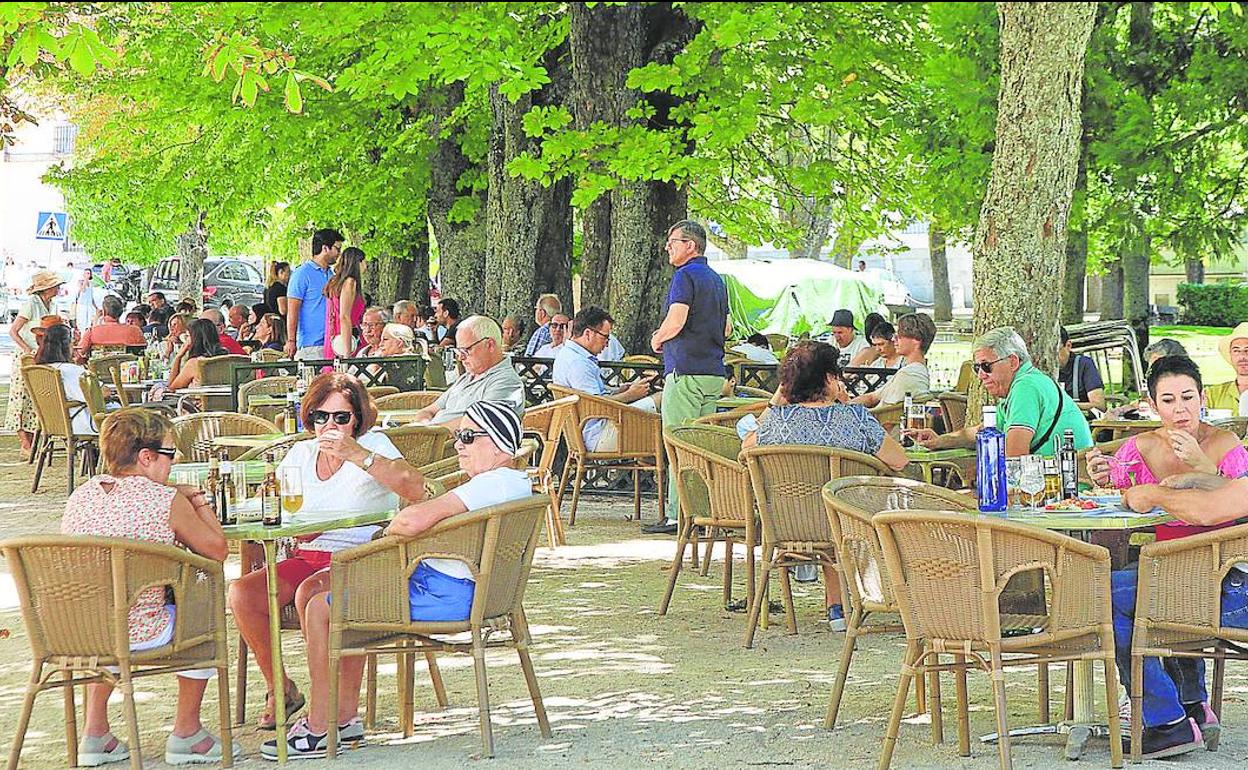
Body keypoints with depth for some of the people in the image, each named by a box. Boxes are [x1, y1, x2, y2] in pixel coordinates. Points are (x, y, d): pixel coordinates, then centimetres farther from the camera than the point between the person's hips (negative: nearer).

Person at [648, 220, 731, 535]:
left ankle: (677, 515, -10)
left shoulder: (685, 276, -10)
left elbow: (675, 322, -19)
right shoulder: (716, 279, 18)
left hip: (686, 371, -9)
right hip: (714, 371, 9)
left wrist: (657, 338, -2)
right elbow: (727, 327, 25)